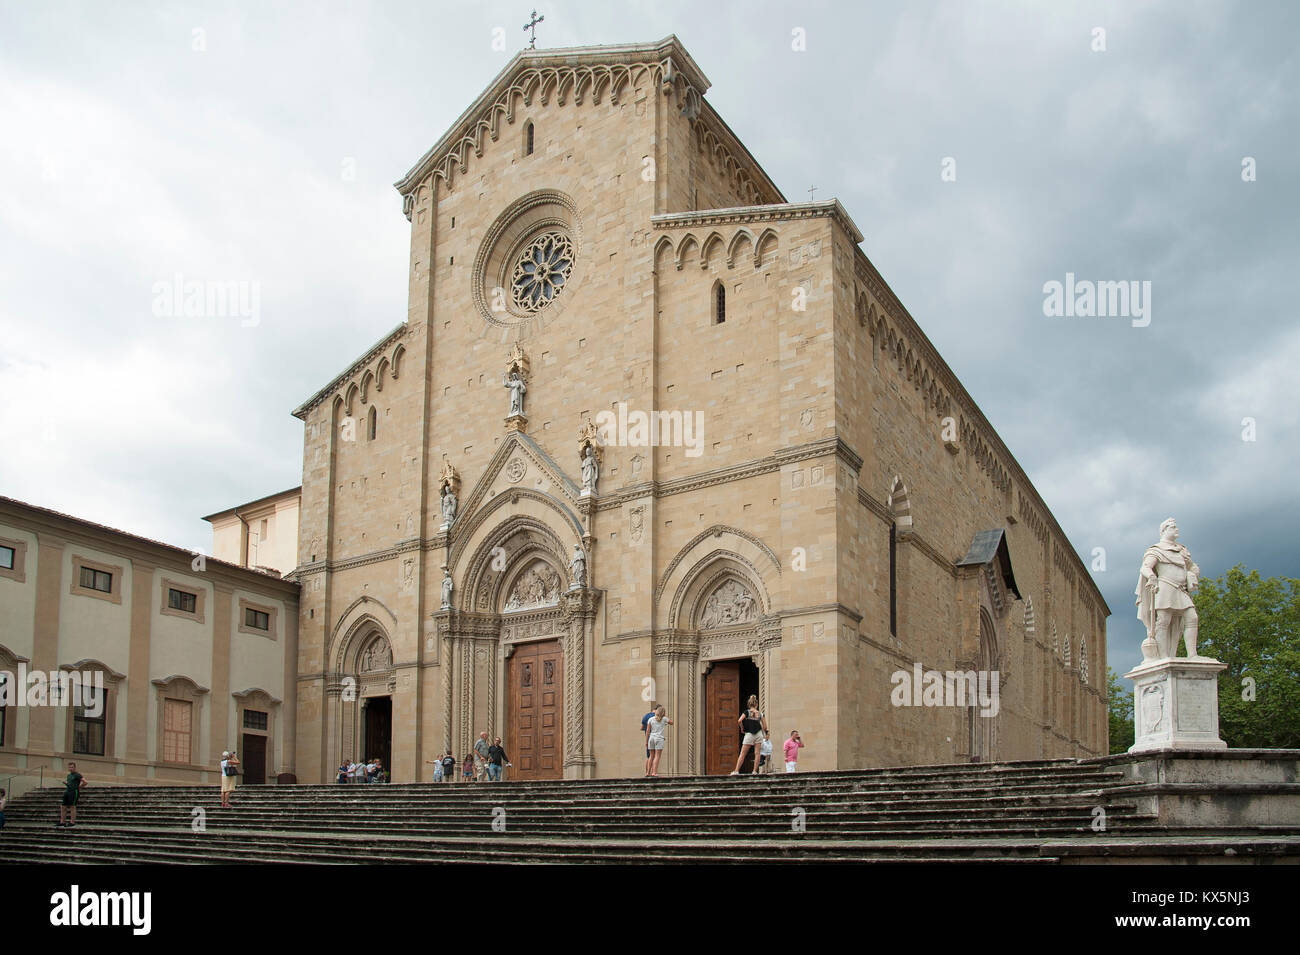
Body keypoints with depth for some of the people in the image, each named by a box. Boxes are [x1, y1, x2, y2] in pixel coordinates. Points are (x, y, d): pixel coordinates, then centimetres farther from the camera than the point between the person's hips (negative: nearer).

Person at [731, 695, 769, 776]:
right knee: (757, 753, 6)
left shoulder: (747, 712, -2)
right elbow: (765, 727, 4)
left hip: (749, 734, -2)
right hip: (759, 734, 2)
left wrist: (742, 728, 1)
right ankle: (755, 771, 0)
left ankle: (736, 771, -2)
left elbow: (739, 721, -17)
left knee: (742, 754, 2)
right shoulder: (760, 713, 4)